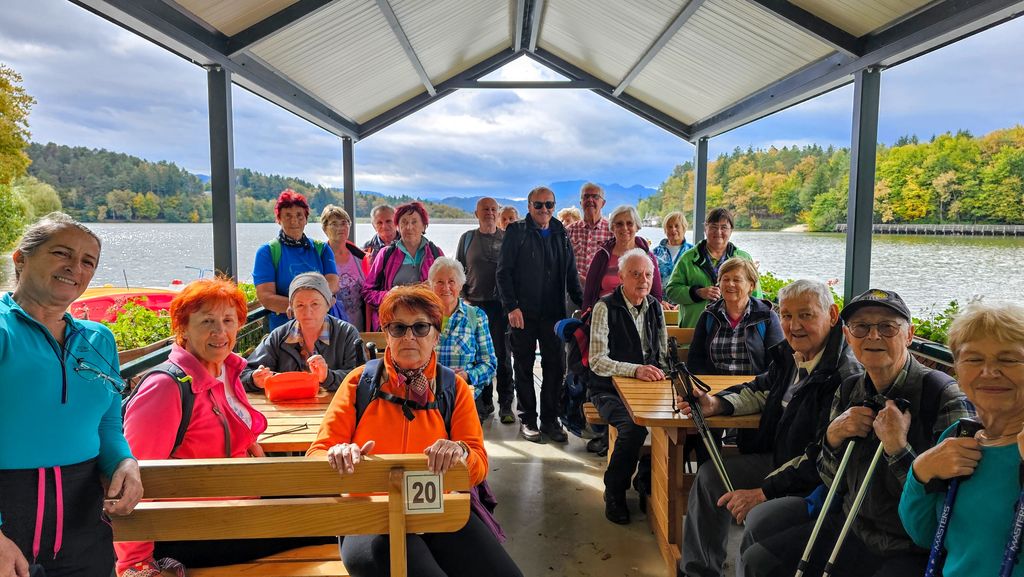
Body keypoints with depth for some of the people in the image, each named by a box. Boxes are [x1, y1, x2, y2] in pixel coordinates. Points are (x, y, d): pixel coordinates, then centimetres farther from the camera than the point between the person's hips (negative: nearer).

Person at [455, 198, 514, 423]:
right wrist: (462, 298, 2)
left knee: (503, 356, 0)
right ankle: (484, 403, 17)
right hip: (475, 305, 1)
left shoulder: (507, 238, 7)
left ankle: (505, 405, 8)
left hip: (501, 304, -1)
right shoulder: (467, 238, 9)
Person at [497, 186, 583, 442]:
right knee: (524, 366, 7)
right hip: (523, 313, -3)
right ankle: (527, 419, 19)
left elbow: (570, 274, 15)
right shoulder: (516, 232, -1)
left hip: (553, 313, 3)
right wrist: (511, 306, -13)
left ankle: (550, 419, 17)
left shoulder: (560, 234, 11)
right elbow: (503, 272, -5)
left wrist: (581, 303, 5)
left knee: (555, 366, 4)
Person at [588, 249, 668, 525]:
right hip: (610, 391, -5)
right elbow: (597, 361, -15)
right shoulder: (606, 308, -7)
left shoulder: (655, 308, 11)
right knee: (634, 426, -32)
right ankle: (614, 492, -7)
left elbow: (663, 355, 19)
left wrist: (659, 372, -3)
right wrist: (635, 370, -27)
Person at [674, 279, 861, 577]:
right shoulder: (790, 354, 1)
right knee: (710, 475, 9)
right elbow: (761, 390, 18)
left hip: (819, 484, -9)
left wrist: (763, 492, -22)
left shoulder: (845, 374, -26)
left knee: (760, 519, -30)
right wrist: (715, 404, -1)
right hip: (778, 460, 9)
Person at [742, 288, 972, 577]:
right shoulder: (848, 391, 2)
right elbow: (831, 482, 7)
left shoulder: (944, 395, -16)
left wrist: (897, 448, -28)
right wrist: (832, 437, -11)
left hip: (911, 550, -5)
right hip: (853, 528, 6)